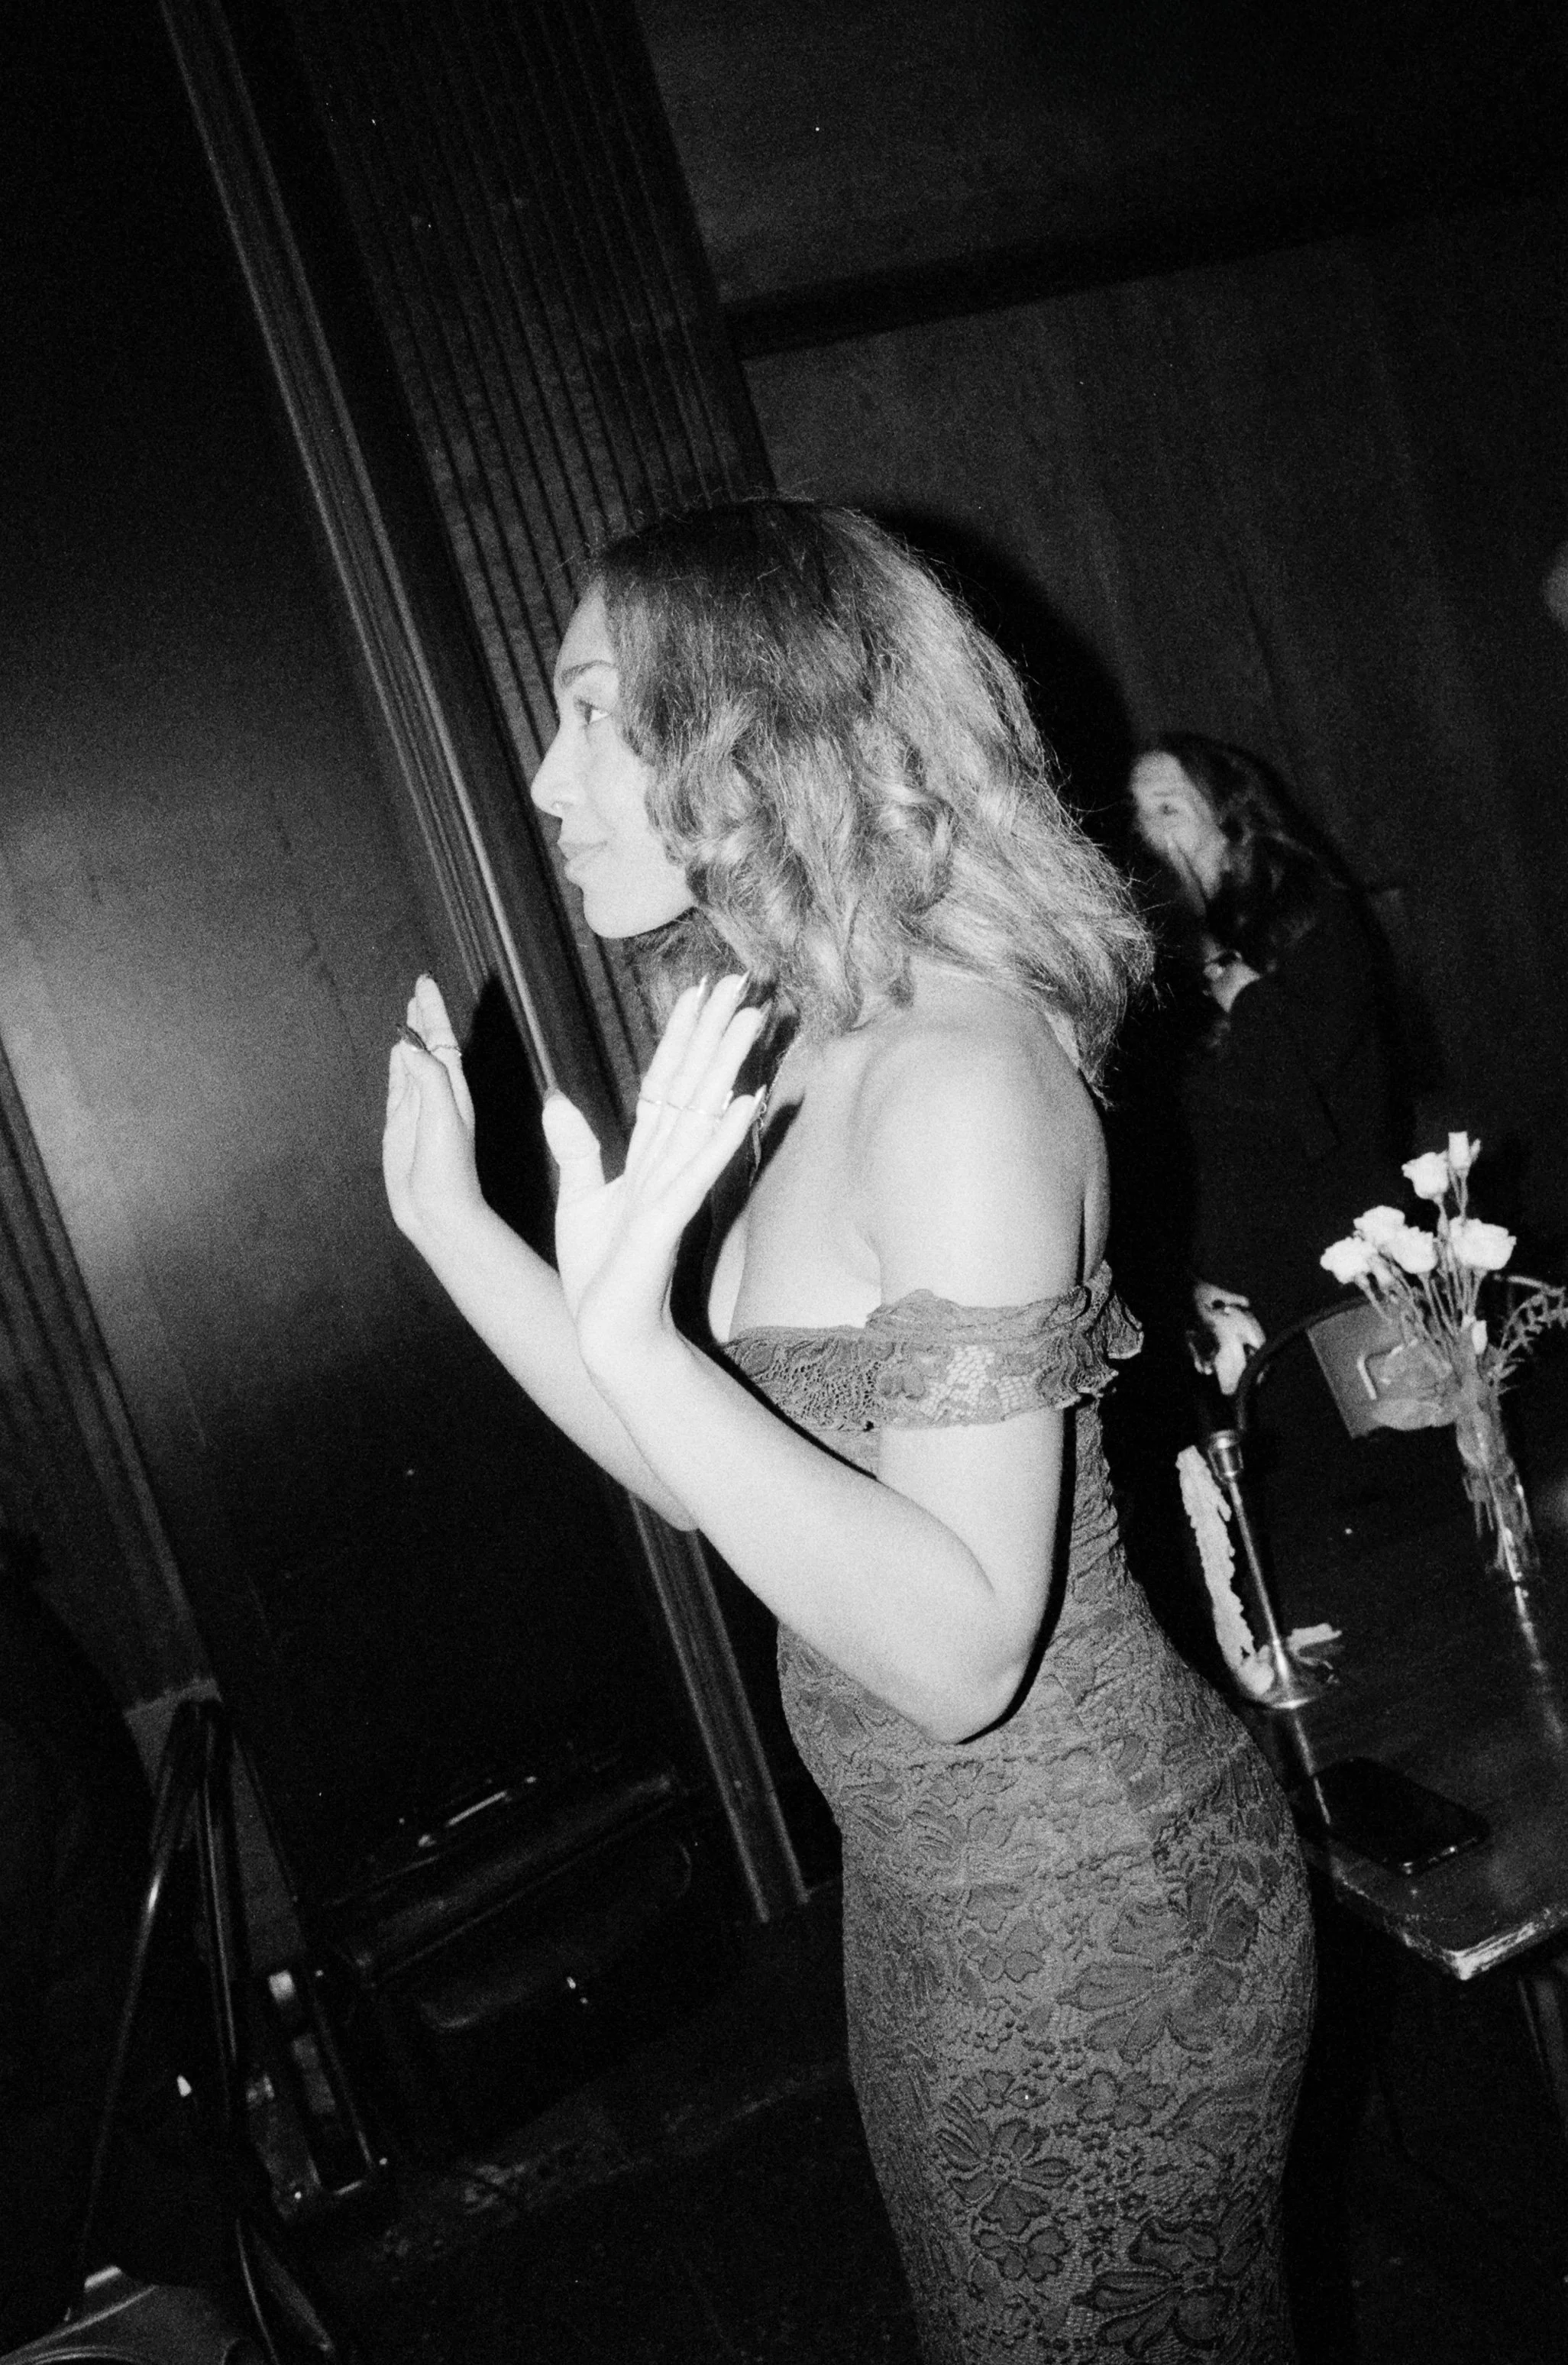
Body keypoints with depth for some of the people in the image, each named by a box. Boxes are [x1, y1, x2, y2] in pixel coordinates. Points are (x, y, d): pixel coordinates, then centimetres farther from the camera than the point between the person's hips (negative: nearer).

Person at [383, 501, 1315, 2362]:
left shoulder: (957, 1073, -26)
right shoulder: (822, 1054, 1)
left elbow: (959, 1655, -28)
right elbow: (712, 1484, 5)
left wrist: (630, 1332, -36)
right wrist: (450, 1222, 2)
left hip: (1083, 1918, -8)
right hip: (935, 1898, 9)